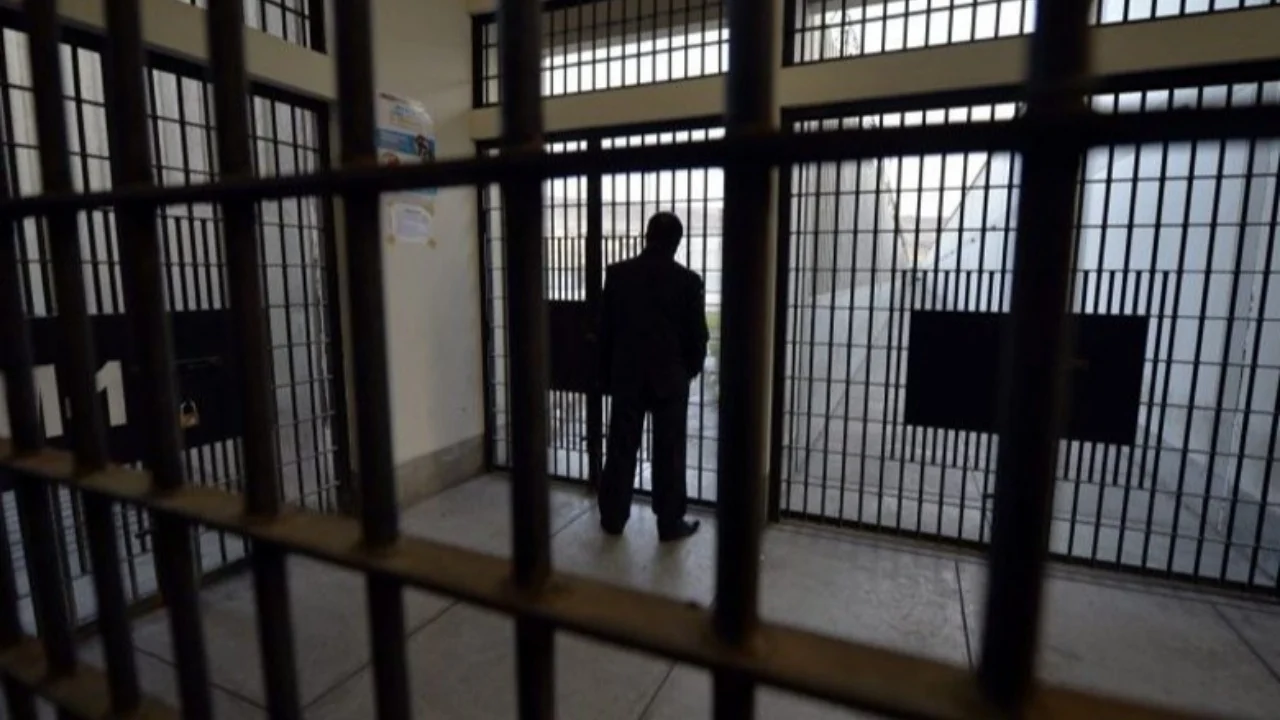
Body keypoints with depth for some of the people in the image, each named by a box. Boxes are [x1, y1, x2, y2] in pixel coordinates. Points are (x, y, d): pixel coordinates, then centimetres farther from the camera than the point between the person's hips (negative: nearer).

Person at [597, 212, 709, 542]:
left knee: (621, 449, 11)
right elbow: (698, 335, -3)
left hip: (626, 375, 2)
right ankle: (670, 523, 16)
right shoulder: (688, 280, -8)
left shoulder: (617, 273, -2)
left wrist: (606, 372, 11)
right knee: (669, 453, 7)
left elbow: (605, 327, 2)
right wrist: (690, 370, 14)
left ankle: (613, 517, 22)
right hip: (670, 378, -2)